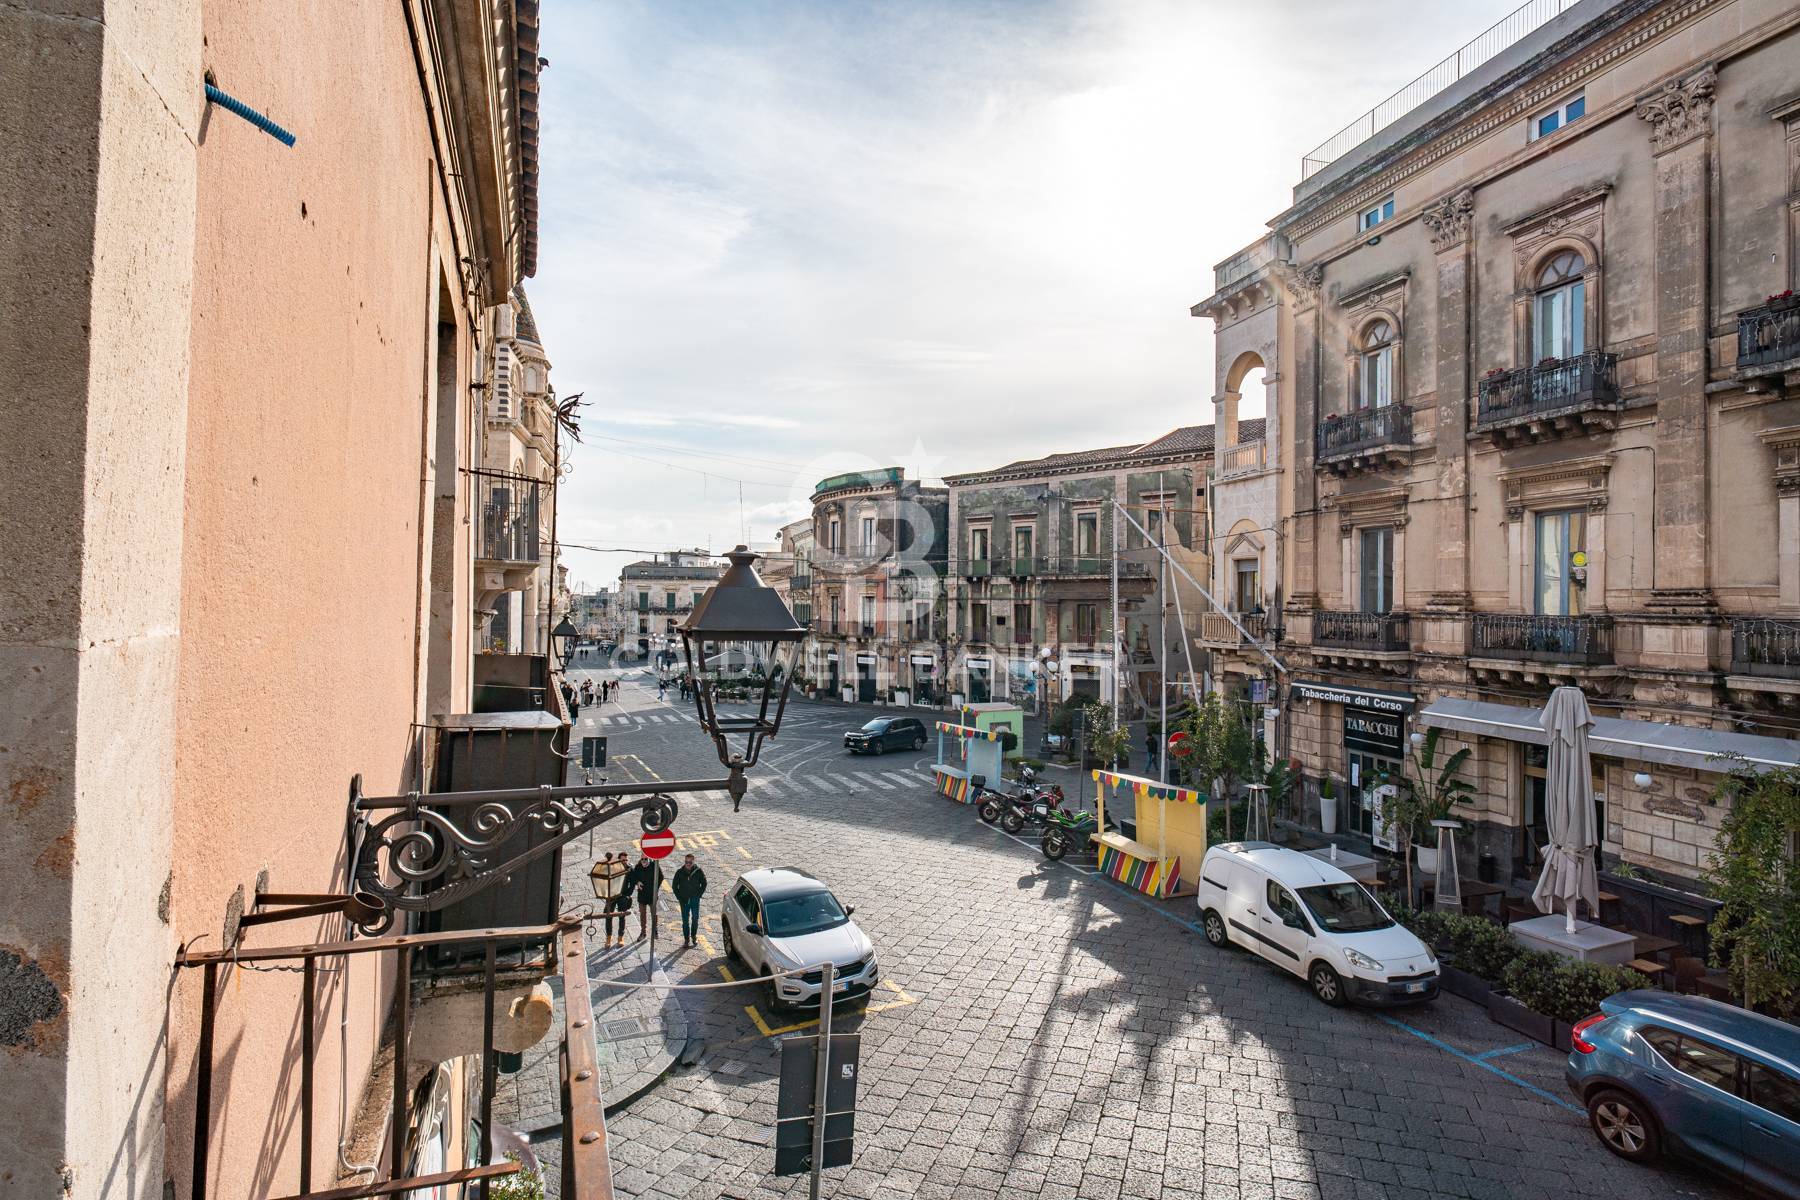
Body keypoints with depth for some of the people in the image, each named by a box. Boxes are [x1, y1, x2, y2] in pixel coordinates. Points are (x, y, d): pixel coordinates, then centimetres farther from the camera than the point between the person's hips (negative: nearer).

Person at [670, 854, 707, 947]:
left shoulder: (698, 871, -9)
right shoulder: (680, 872, -7)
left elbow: (704, 883, 4)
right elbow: (674, 886, 4)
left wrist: (699, 894, -2)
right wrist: (679, 897, -1)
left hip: (695, 899, 0)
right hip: (684, 900, 0)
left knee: (695, 918, 6)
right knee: (685, 919, 5)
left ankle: (694, 935, 25)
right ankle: (686, 938, 15)